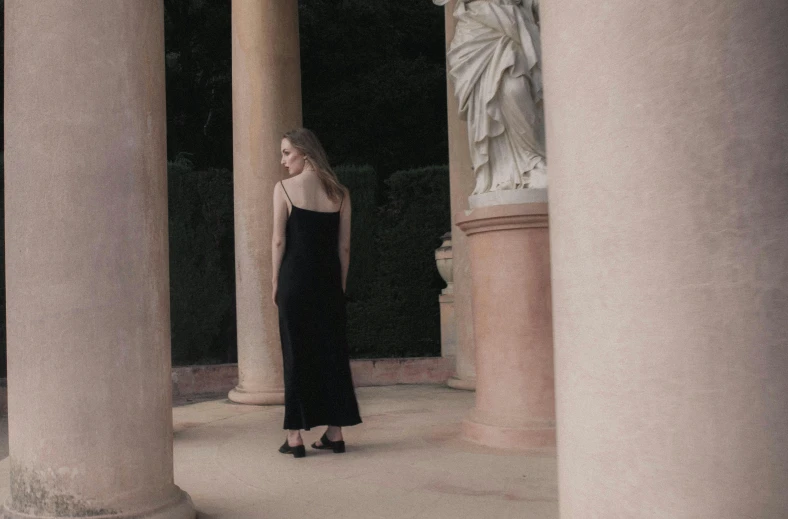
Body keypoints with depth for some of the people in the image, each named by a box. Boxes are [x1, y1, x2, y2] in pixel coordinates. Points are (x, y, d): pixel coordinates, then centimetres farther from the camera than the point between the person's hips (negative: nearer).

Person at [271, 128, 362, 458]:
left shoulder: (284, 188, -2)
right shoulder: (339, 193, 7)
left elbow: (279, 241, -5)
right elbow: (344, 247, 5)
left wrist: (276, 283, 2)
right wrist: (340, 286, 11)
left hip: (295, 280, -3)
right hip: (329, 281, 3)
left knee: (296, 353, 3)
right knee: (333, 352, 9)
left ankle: (295, 436, 5)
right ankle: (335, 433, 14)